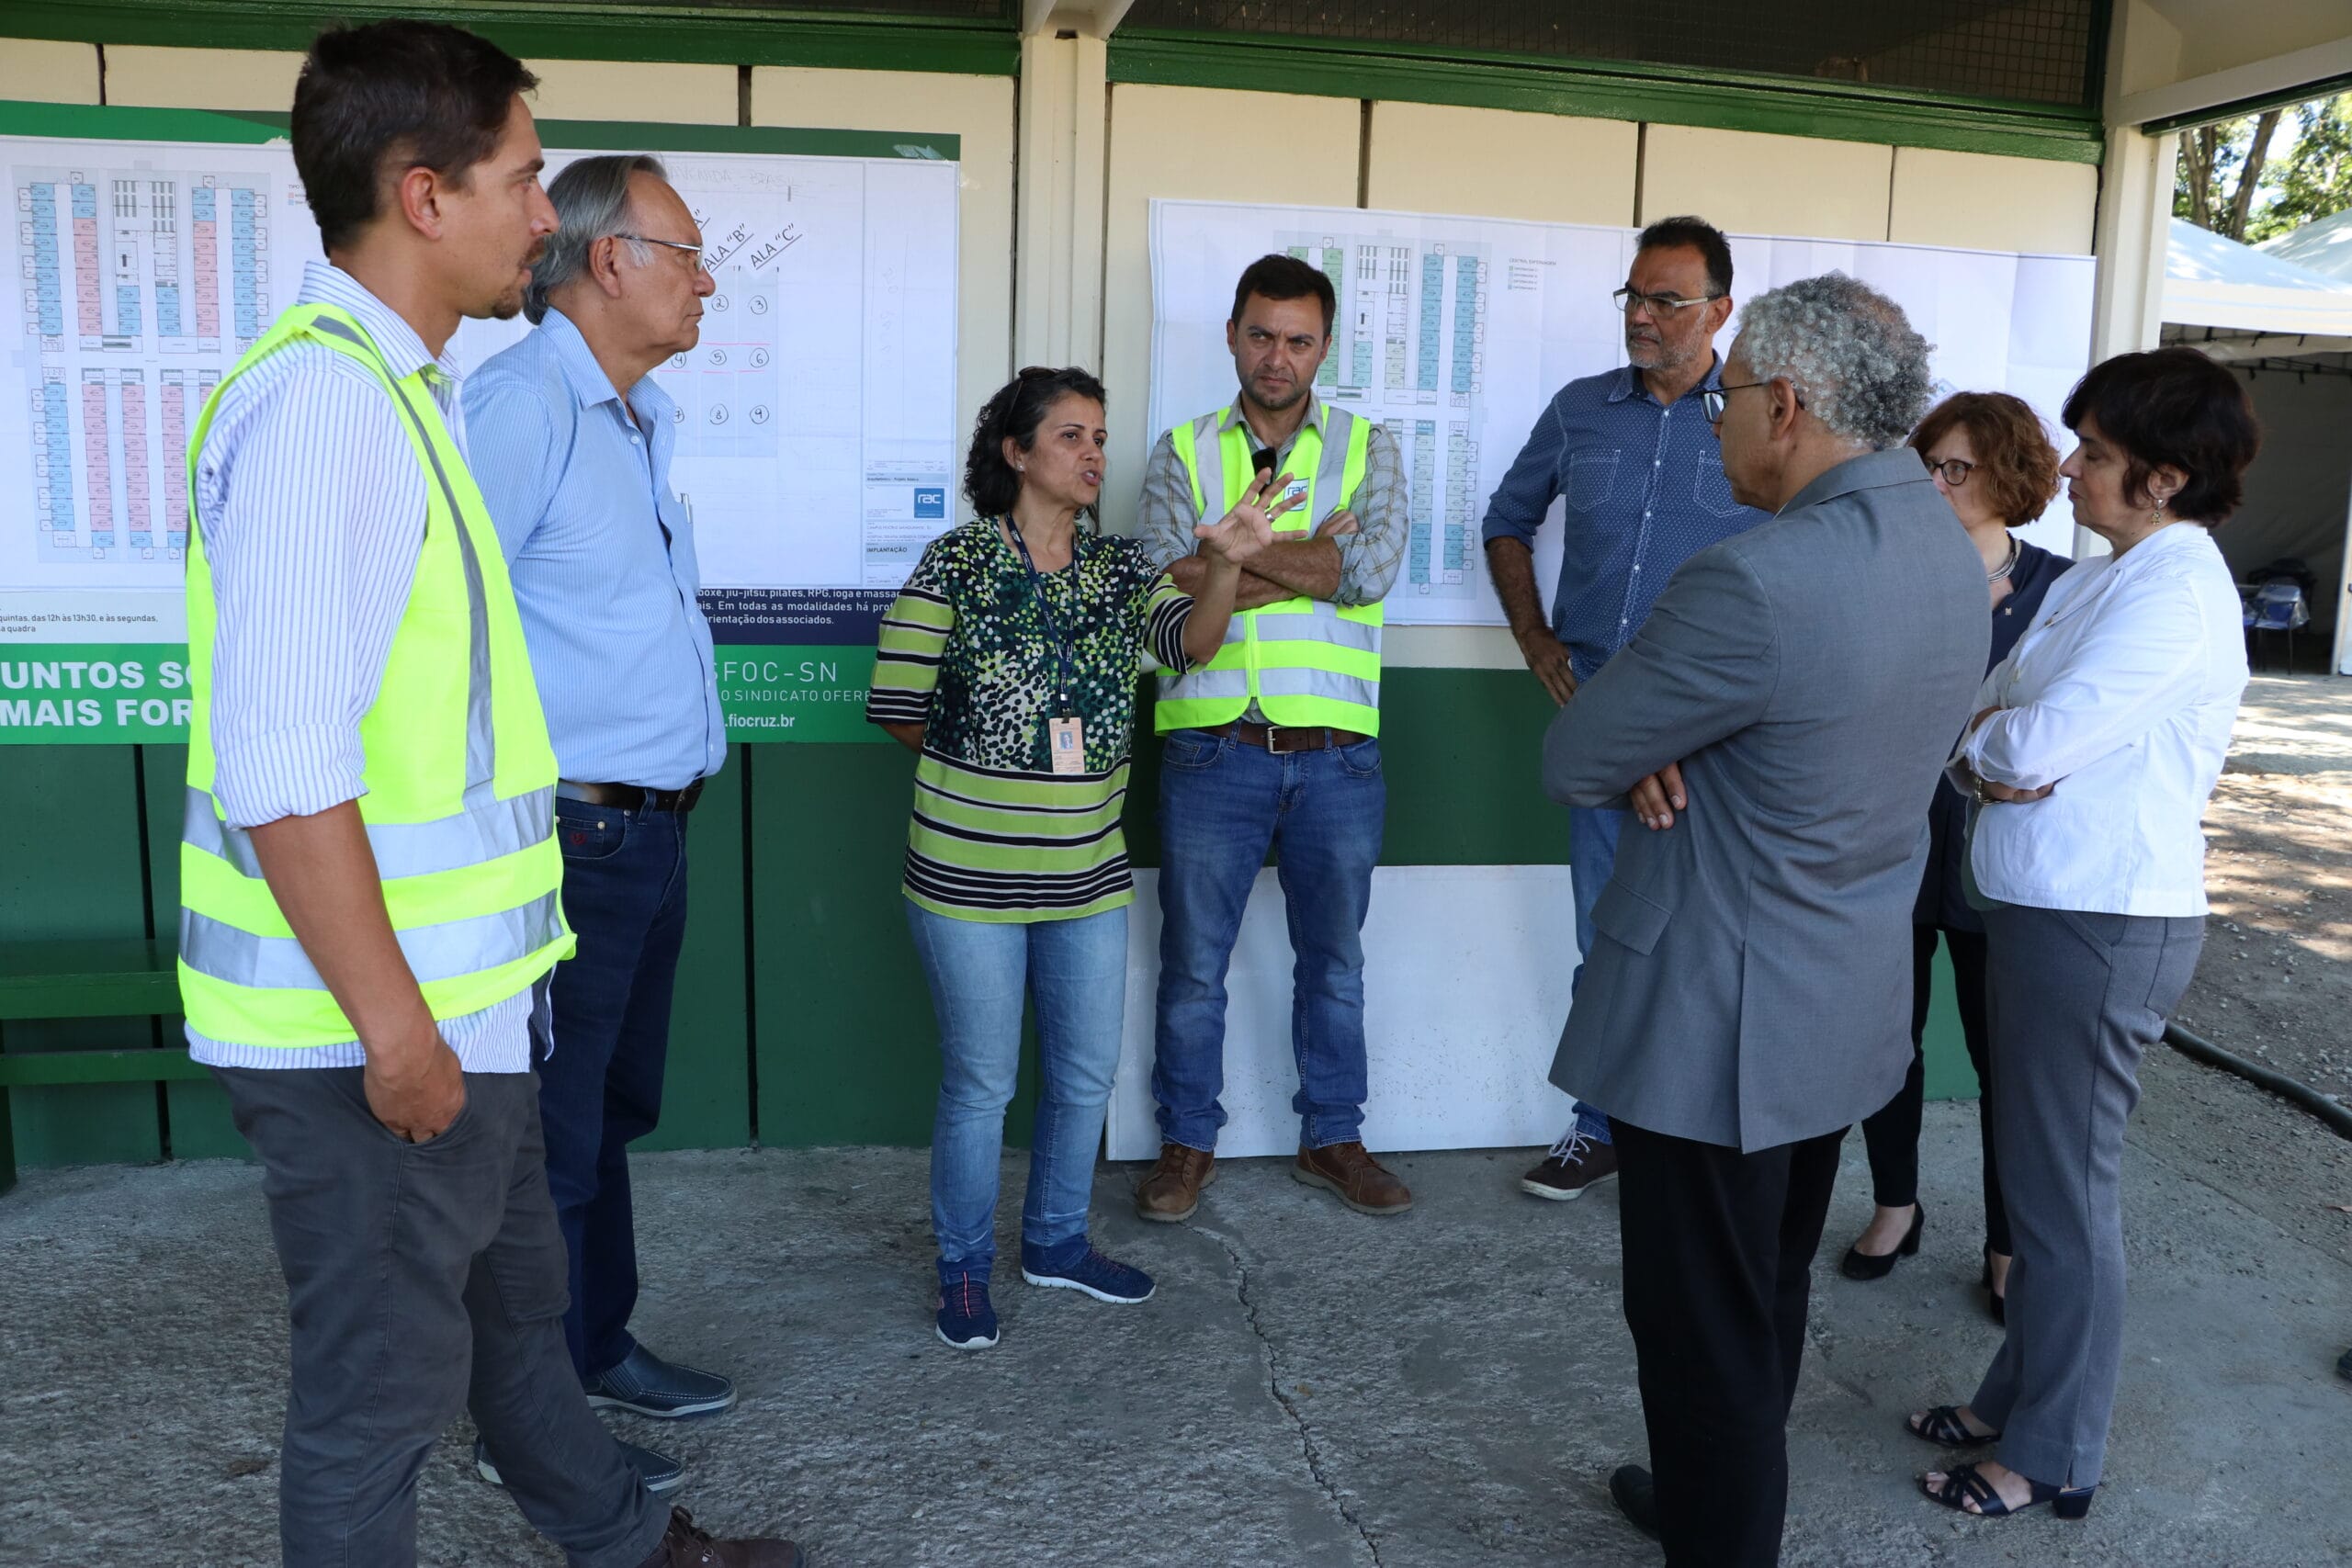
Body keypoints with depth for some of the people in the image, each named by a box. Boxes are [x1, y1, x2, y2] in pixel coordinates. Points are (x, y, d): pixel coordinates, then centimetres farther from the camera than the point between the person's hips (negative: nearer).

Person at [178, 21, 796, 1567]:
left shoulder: (396, 389, 12)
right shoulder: (323, 400, -20)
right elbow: (279, 769, -26)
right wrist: (392, 1024, -21)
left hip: (452, 999, 10)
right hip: (376, 1026, -10)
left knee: (515, 1305, 25)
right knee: (387, 1380, 7)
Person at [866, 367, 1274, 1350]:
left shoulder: (1120, 569, 5)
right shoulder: (955, 564, -8)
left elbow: (1192, 642, -14)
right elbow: (897, 707, -5)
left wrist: (1226, 563, -31)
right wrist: (981, 758, -2)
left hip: (1088, 869, 5)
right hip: (970, 871, -5)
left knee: (1087, 1071, 16)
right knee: (981, 1080, 6)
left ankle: (1057, 1242, 38)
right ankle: (965, 1270, 26)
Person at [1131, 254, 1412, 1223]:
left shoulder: (1368, 450, 7)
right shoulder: (1183, 453, 6)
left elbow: (1372, 571, -12)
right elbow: (1158, 587, -9)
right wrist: (1308, 555, -12)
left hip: (1337, 752, 1)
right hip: (1214, 749, -1)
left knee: (1332, 959, 15)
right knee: (1194, 962, 9)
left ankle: (1332, 1139, 31)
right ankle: (1188, 1143, 26)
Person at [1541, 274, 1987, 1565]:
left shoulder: (1758, 583, -27)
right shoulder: (1946, 550, 3)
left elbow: (1573, 763, -17)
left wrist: (1645, 754, 3)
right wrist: (1673, 746, -7)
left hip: (1720, 1023, -9)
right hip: (1846, 1005, 9)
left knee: (1704, 1326, 8)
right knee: (1769, 1295, 25)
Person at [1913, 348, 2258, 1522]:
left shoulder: (2177, 588, -17)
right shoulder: (2097, 581, 13)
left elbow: (2039, 740, -25)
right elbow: (1988, 720, 11)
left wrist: (1983, 740, -4)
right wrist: (1988, 753, -11)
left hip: (2103, 927, -9)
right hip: (2041, 908, 9)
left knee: (2063, 1198, 3)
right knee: (2036, 1173, 19)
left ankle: (2054, 1458, 19)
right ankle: (2017, 1397, 34)